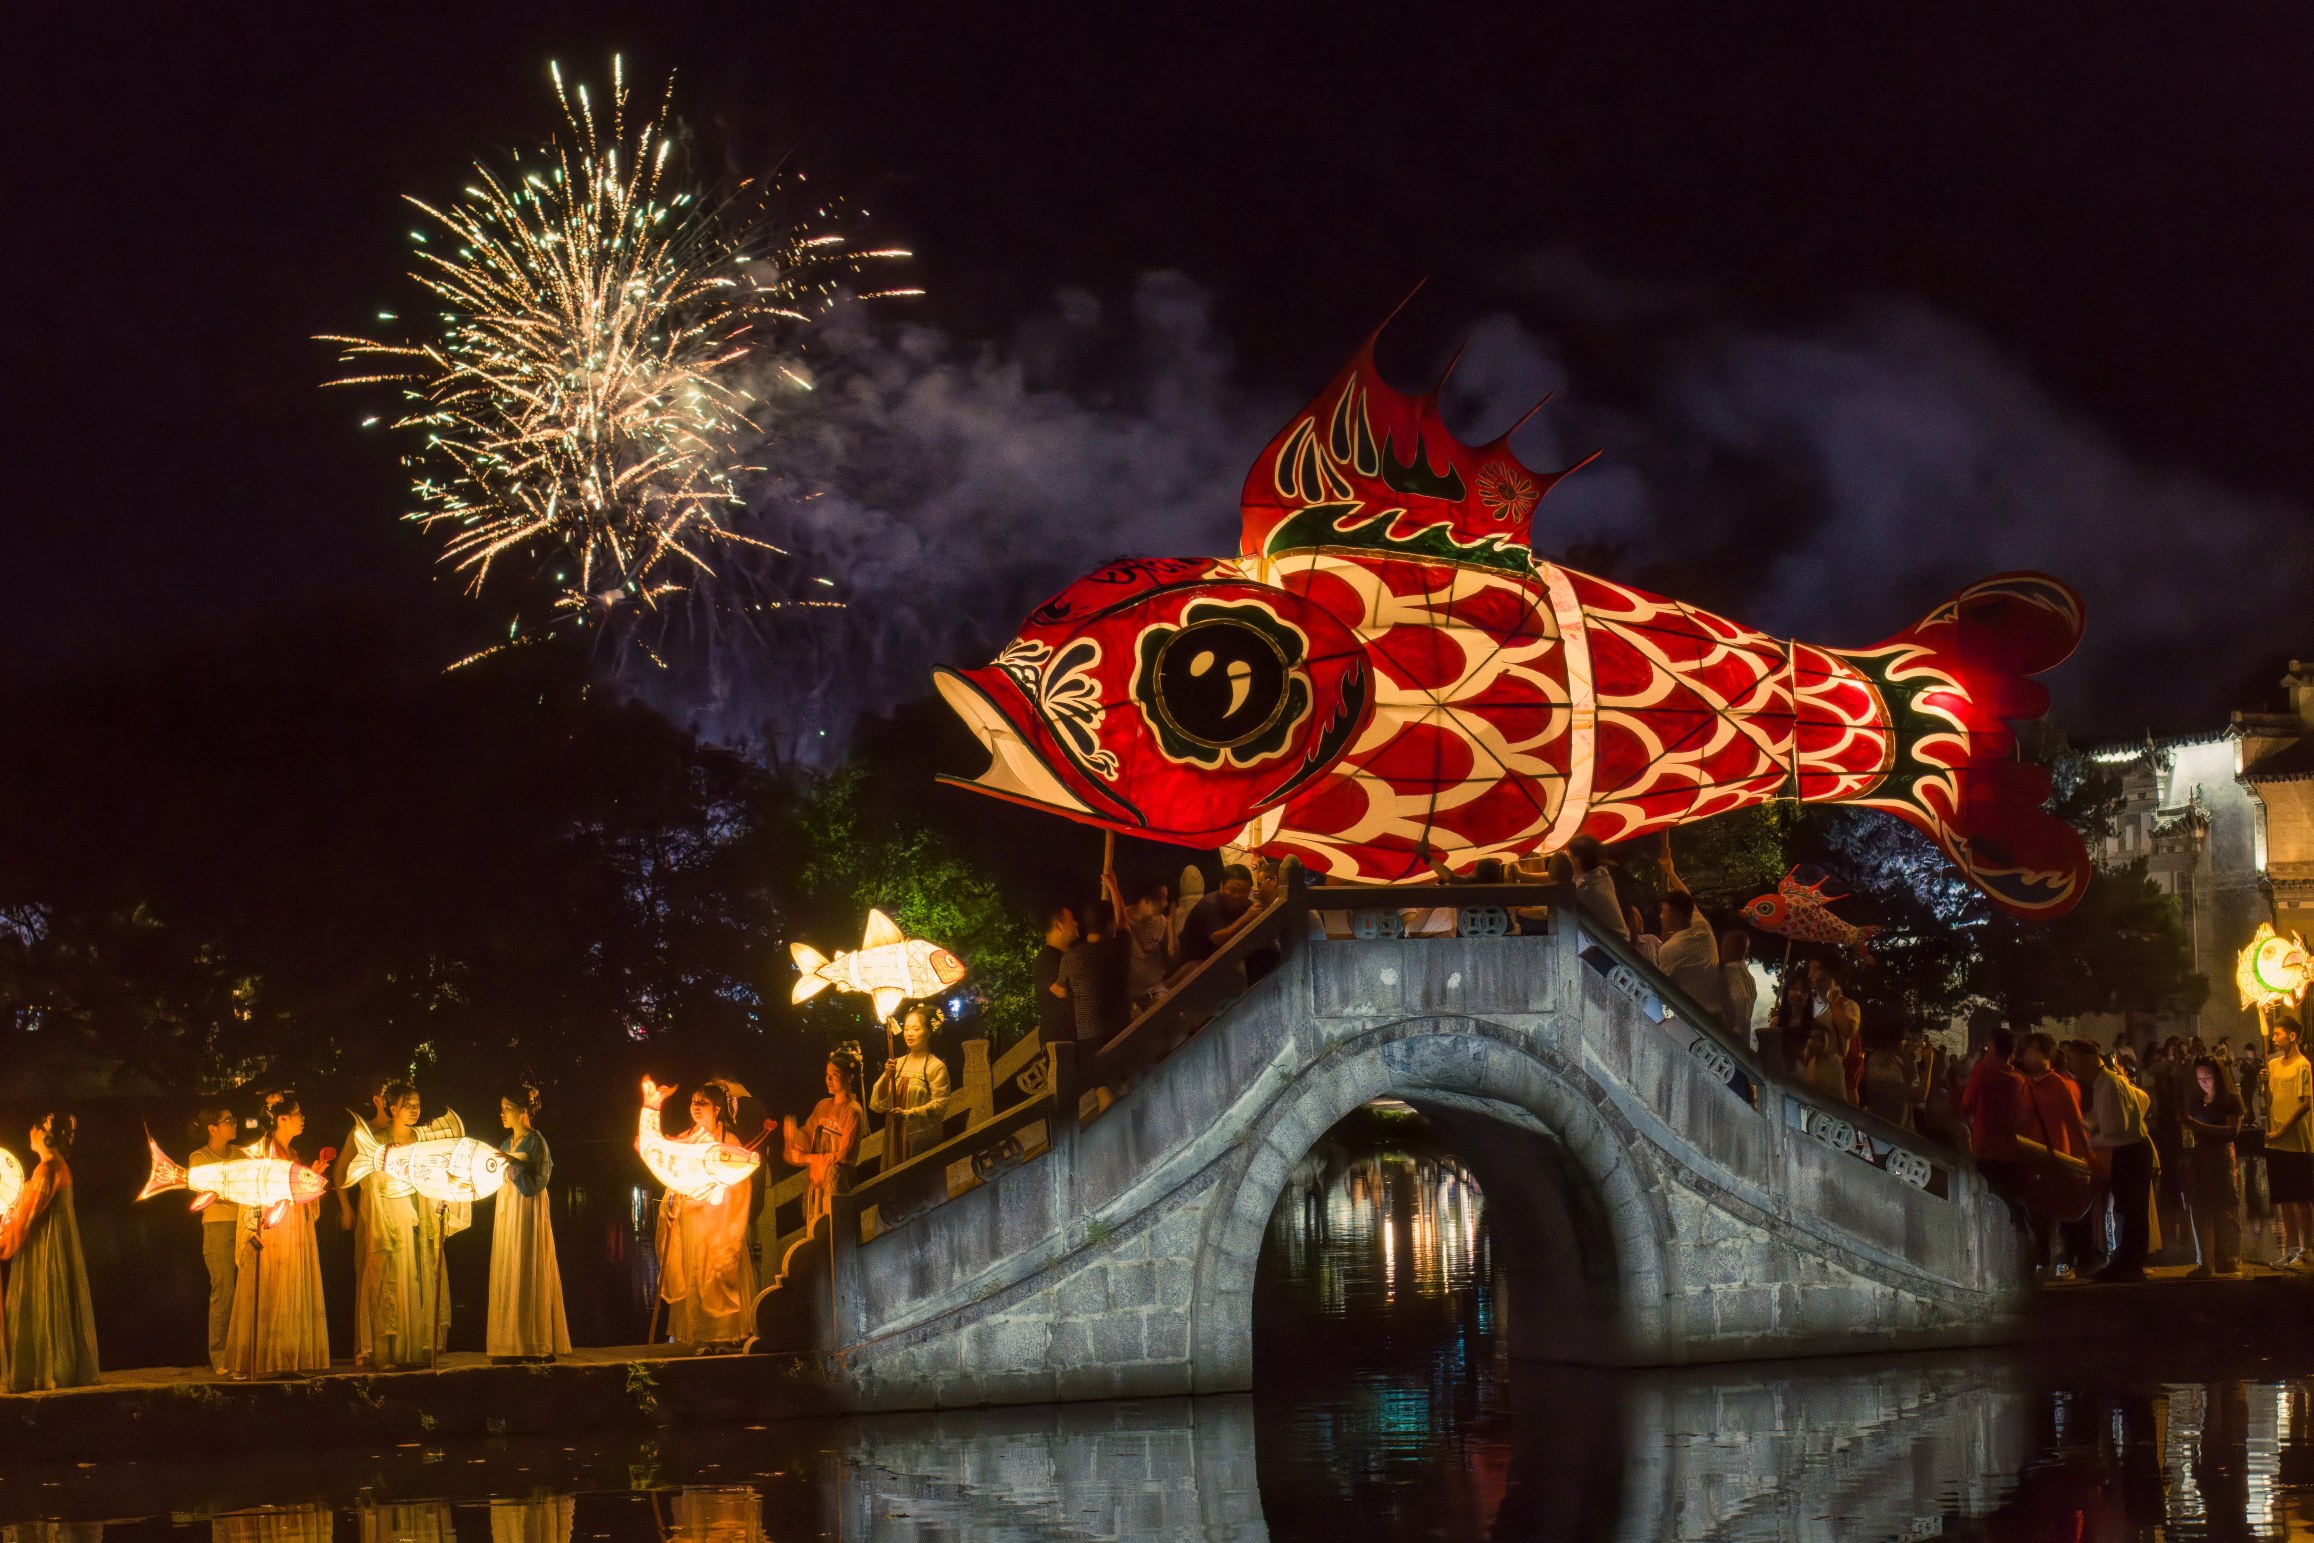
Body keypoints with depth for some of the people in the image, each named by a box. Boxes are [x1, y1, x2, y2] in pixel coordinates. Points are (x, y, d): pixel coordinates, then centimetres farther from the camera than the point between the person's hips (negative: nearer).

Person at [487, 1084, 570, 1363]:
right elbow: (503, 1179, 17)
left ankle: (535, 1344, -4)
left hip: (528, 1215, -8)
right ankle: (513, 1344, 7)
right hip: (507, 1212, 8)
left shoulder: (535, 1142, -9)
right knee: (507, 1275, 5)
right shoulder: (507, 1143, 14)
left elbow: (535, 1184, -16)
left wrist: (511, 1164, -22)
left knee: (528, 1274, -7)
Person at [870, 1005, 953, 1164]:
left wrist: (908, 1113, -22)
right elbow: (877, 1104, 5)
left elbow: (940, 1103, -14)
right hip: (895, 1137, 5)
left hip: (923, 1139, -5)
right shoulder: (897, 1064, 10)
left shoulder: (936, 1066, -4)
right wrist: (887, 1076, -9)